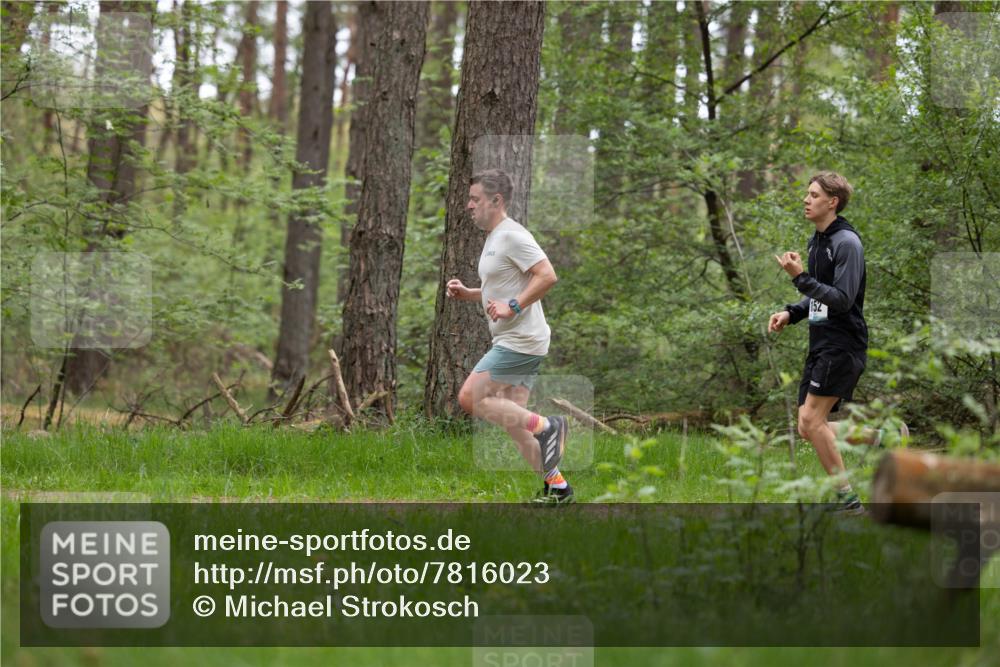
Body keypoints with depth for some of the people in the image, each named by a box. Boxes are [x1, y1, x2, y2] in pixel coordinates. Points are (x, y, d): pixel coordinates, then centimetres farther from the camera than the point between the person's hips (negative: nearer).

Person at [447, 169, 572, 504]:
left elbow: (547, 276, -23)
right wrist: (466, 293, 14)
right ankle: (556, 486, 10)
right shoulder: (494, 238, 19)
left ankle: (546, 427, -9)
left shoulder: (512, 236, -13)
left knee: (470, 398, -13)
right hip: (513, 341, 10)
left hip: (521, 341, -10)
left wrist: (512, 308, -24)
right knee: (513, 420, 8)